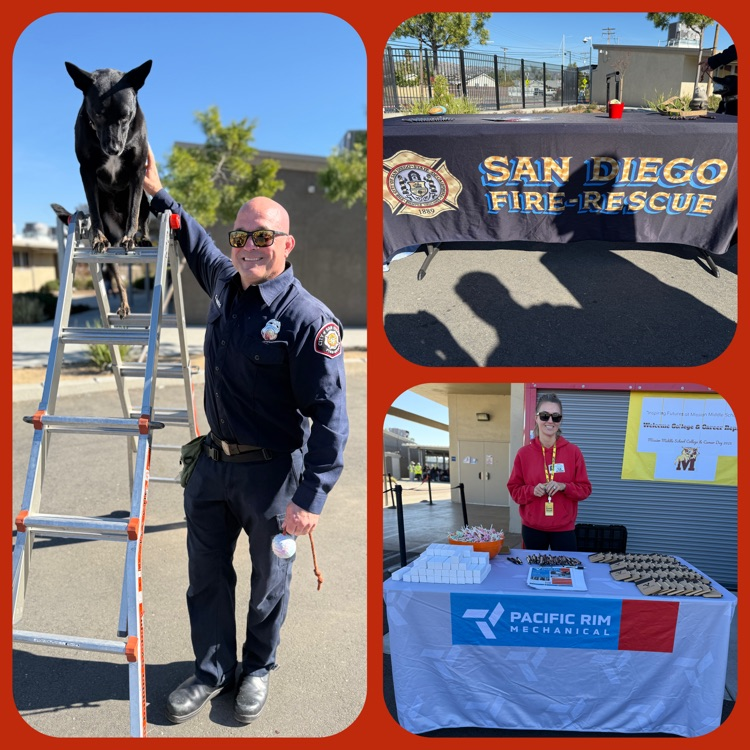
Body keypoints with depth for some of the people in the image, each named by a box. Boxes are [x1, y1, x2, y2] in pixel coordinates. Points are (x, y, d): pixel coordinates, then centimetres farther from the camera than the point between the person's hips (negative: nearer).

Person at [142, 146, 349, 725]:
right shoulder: (225, 285, 3)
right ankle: (214, 671, 37)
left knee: (269, 580, 14)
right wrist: (158, 193, 25)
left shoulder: (308, 317, -18)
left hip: (272, 473, -6)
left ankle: (258, 669, 38)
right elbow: (195, 241, 28)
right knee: (206, 576, 16)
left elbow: (329, 414, -20)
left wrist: (312, 497, -24)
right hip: (214, 465, 6)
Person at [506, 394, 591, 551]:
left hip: (564, 528, 0)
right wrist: (532, 490, -15)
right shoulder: (524, 453, -1)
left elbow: (585, 489, 2)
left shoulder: (573, 452, -2)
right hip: (532, 528, 1)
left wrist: (563, 487, -16)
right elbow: (514, 489, 4)